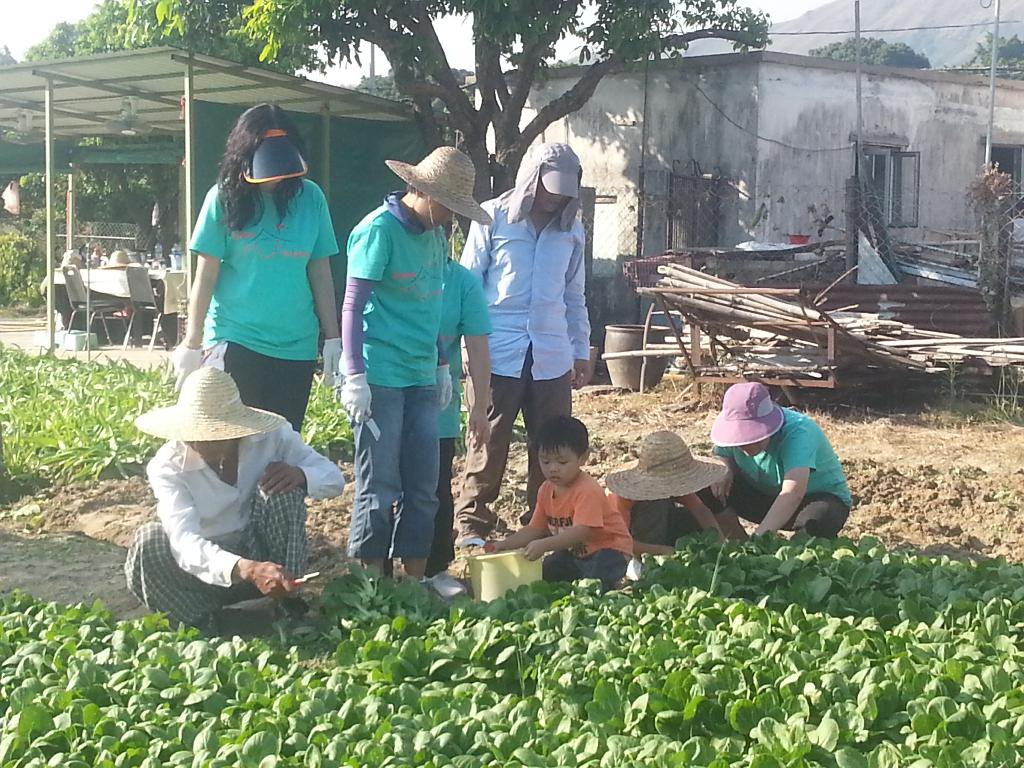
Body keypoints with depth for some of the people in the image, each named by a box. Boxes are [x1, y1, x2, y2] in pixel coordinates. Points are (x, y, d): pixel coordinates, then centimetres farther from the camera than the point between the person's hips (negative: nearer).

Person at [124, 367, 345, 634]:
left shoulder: (271, 437, -17)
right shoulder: (168, 466, -23)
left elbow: (334, 478, -8)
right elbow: (184, 541, -37)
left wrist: (299, 475, -33)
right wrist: (247, 569, -56)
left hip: (264, 557, 2)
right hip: (208, 567, -1)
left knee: (281, 487, -26)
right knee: (148, 543, -31)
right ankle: (207, 624, -12)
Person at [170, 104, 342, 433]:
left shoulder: (310, 197, 2)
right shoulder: (225, 197, -4)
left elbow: (321, 273, 6)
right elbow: (206, 276, -2)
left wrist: (333, 339, 5)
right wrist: (192, 344, -2)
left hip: (297, 347, 2)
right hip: (235, 342, -2)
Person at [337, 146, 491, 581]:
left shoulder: (435, 236, 13)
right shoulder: (379, 230, -11)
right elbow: (352, 307, -12)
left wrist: (441, 367, 24)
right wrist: (355, 376, -16)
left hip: (421, 379, 8)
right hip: (380, 378, -8)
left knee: (423, 486, 10)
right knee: (379, 487, -3)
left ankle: (415, 582, 19)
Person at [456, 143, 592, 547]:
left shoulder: (571, 229, 11)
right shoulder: (494, 218, -1)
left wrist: (582, 350, 19)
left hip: (552, 357, 4)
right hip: (499, 354, -4)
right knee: (490, 443, -1)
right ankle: (472, 524, 10)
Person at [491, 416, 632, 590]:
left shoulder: (588, 490, -27)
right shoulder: (546, 490, 0)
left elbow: (581, 532, -38)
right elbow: (536, 529, 4)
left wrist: (544, 545, -48)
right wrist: (505, 544, -11)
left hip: (609, 549, -8)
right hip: (575, 552, 8)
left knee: (594, 582, -33)